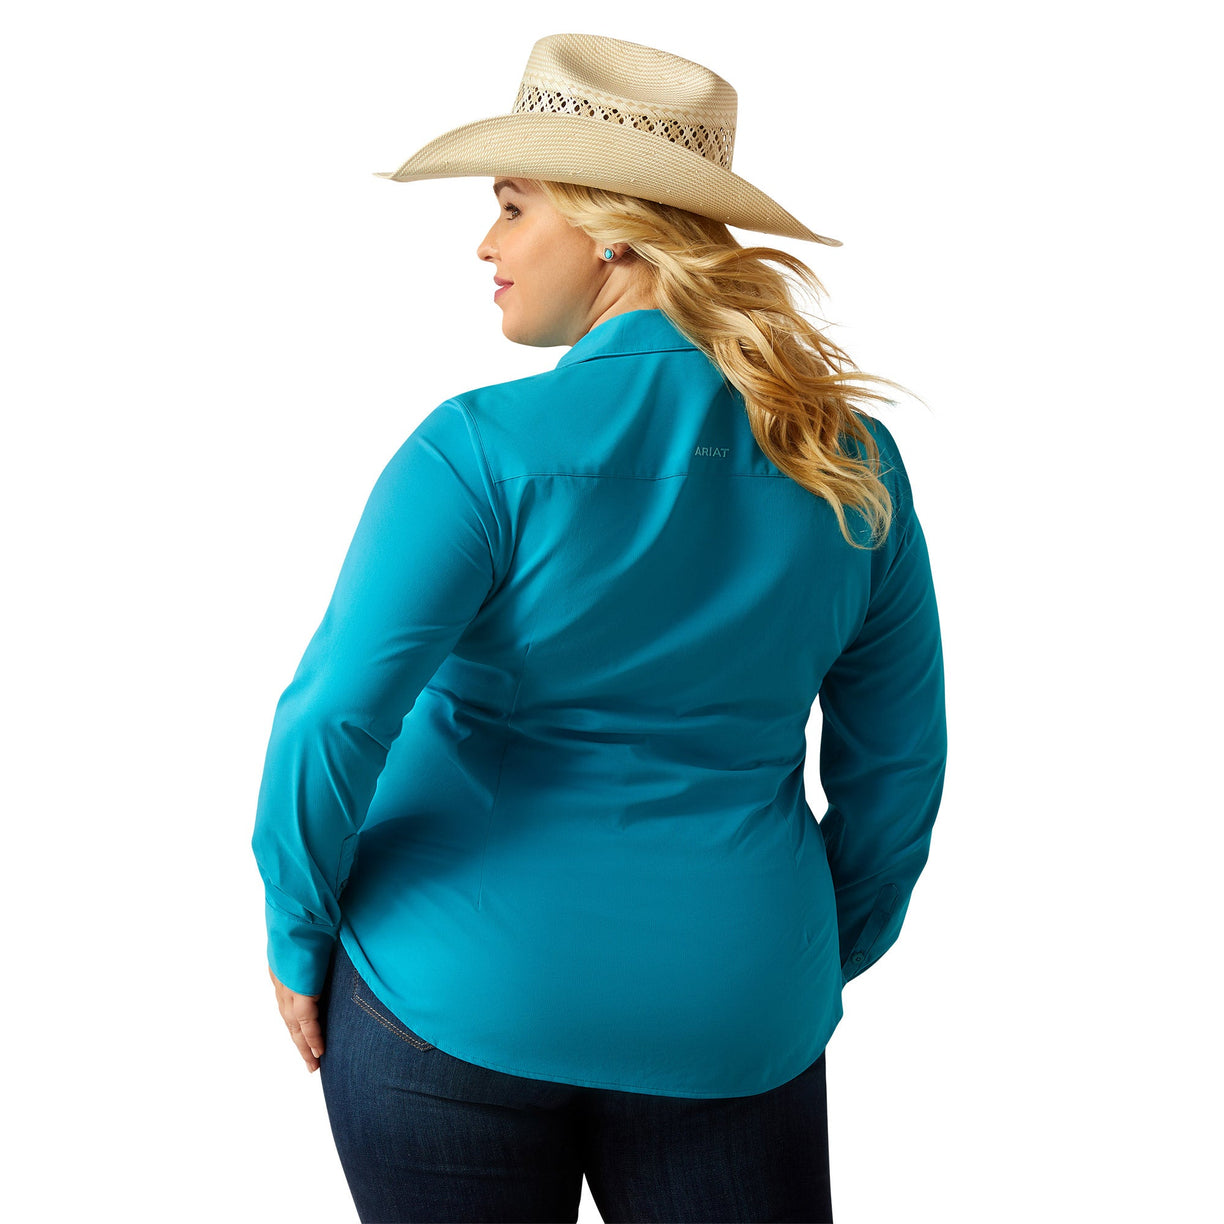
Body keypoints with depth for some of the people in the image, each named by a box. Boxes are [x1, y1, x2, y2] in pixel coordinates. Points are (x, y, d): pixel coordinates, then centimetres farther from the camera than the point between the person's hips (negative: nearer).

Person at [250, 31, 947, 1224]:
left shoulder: (488, 451, -16)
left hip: (463, 997, -3)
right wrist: (825, 961, 18)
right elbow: (895, 763, 5)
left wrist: (299, 936, -2)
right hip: (730, 1015, 3)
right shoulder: (853, 462, -2)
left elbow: (334, 718, -19)